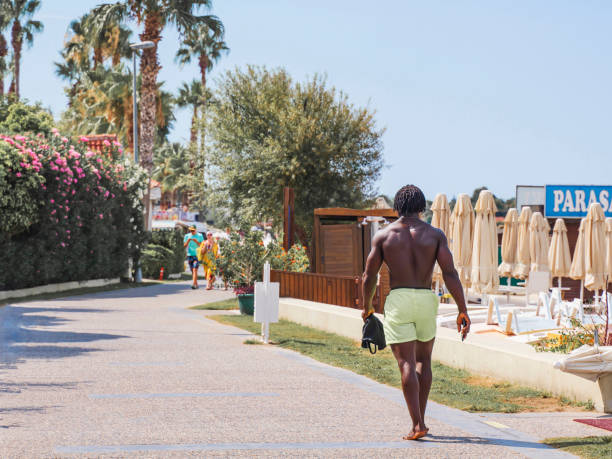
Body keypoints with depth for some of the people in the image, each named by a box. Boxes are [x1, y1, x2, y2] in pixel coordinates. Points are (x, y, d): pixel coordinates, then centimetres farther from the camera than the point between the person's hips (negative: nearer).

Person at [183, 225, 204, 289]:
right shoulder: (187, 236, 10)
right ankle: (196, 284, 16)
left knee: (195, 270, -16)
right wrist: (188, 241, -13)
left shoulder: (200, 236, 2)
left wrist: (196, 242, -17)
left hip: (197, 255, -4)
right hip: (189, 255, 4)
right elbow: (184, 246, 6)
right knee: (192, 271, 6)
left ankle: (194, 284, -23)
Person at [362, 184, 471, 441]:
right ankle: (421, 419, 19)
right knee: (424, 359, 19)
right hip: (426, 299, 2)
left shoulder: (384, 235, 2)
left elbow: (369, 276, 3)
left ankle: (417, 425, -13)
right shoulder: (434, 234, 2)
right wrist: (462, 310, -4)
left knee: (407, 363, -3)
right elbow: (450, 274, -6)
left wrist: (367, 307, 19)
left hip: (398, 299, -2)